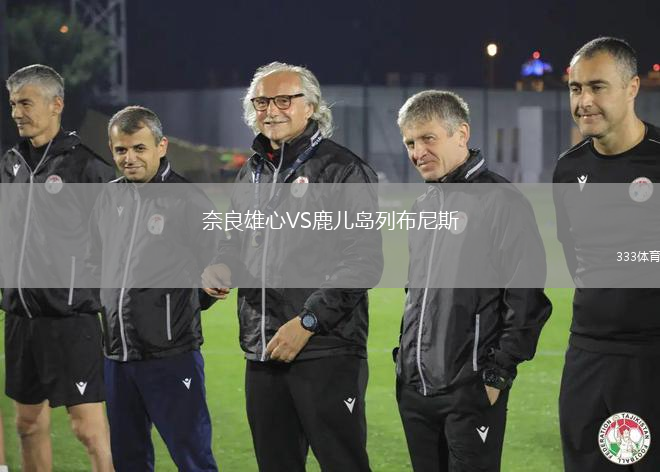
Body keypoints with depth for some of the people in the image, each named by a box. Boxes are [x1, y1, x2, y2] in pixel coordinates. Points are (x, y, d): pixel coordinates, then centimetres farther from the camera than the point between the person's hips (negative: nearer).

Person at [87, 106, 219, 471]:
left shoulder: (188, 201, -9)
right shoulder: (109, 197, 10)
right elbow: (95, 260, 23)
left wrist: (185, 305, 1)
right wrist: (107, 302, 13)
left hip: (171, 356, -7)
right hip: (116, 355, 7)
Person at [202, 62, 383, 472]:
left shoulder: (343, 170, -6)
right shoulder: (251, 175, 17)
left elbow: (363, 263, -13)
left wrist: (308, 322, -16)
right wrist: (221, 266, 7)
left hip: (327, 351, -7)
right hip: (263, 353, 7)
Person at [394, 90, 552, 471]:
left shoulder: (501, 202, -9)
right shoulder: (423, 207, 15)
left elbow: (526, 298, -13)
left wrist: (498, 374, -14)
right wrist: (406, 361, 17)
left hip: (471, 392, -8)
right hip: (414, 389, 8)